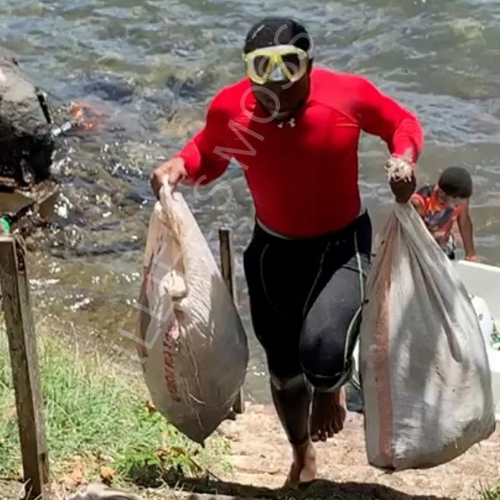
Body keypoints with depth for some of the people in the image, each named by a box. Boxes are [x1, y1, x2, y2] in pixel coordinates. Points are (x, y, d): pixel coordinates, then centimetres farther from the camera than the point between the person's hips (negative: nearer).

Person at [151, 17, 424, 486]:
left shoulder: (349, 94, -19)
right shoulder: (229, 107, -15)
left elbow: (403, 123, -1)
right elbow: (207, 154, 6)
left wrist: (404, 157, -22)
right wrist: (179, 165, -16)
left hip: (342, 245, -2)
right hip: (273, 250, 3)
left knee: (321, 352, -26)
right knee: (284, 370, 16)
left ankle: (331, 389, 16)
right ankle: (302, 455, 48)